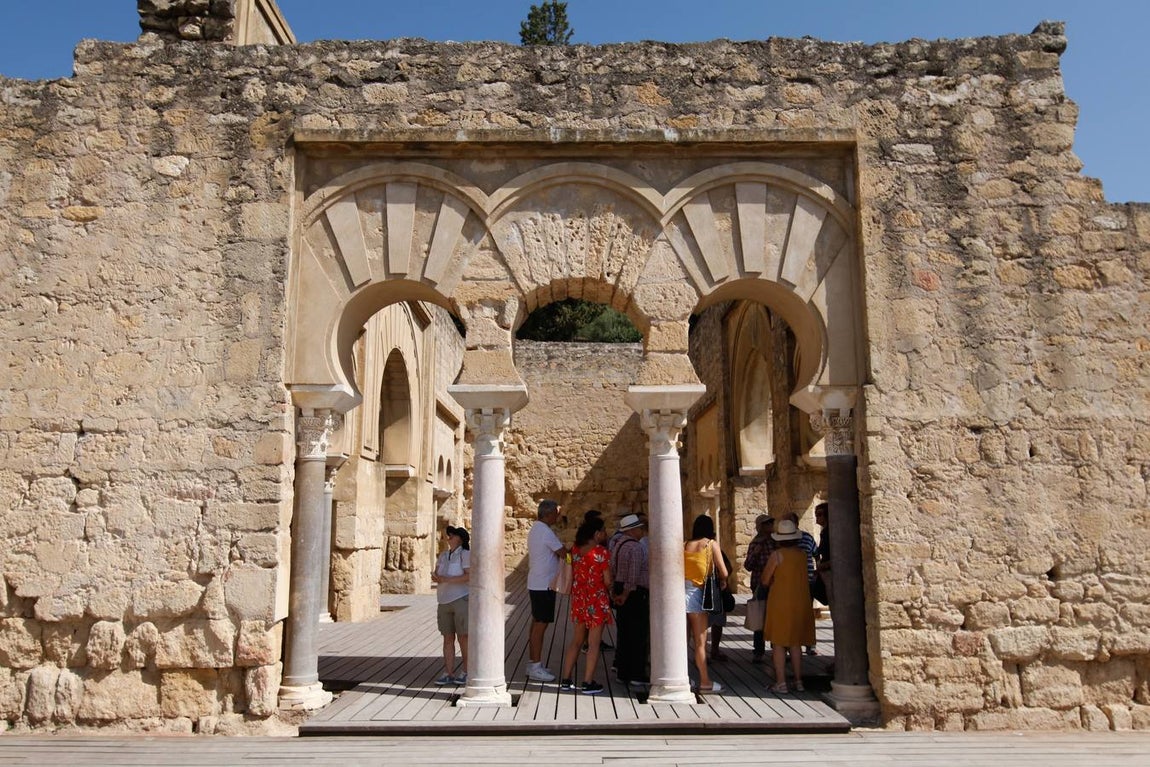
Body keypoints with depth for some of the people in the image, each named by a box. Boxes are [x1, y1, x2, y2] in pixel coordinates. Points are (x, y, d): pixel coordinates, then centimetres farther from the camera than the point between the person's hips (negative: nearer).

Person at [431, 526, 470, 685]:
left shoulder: (465, 554, -9)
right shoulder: (443, 556, 12)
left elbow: (470, 576, -20)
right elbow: (436, 575, 9)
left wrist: (447, 580, -24)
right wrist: (435, 577, -16)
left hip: (462, 600, -6)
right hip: (445, 603, 6)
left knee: (463, 638, 0)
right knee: (448, 639, 6)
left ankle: (466, 673, 11)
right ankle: (448, 674, 10)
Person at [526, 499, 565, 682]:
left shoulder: (535, 530, 14)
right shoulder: (546, 532, -17)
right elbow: (564, 553, -16)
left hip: (535, 584, 10)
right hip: (544, 586, -10)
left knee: (537, 624, 14)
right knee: (540, 625, -5)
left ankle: (533, 664, 21)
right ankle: (535, 668, 0)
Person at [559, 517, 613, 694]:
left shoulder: (575, 550, 3)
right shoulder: (602, 553, -15)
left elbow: (573, 575, 7)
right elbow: (607, 581, -13)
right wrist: (610, 590, 6)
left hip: (578, 599, 6)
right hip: (597, 601, -6)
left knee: (576, 641, 16)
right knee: (593, 643, 1)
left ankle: (566, 680, 19)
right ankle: (588, 683, 4)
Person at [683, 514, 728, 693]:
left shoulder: (685, 545, 9)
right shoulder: (711, 544, 0)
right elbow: (723, 572, -2)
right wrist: (722, 582, 18)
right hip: (695, 593, -4)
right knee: (700, 641, 3)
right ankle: (705, 682, 7)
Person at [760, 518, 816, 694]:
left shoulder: (776, 555, -12)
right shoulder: (802, 554, 2)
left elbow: (765, 580, -7)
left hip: (780, 602, -5)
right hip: (800, 602, 5)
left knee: (778, 643, 2)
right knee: (796, 642, 14)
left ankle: (781, 682, 1)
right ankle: (798, 681, 16)